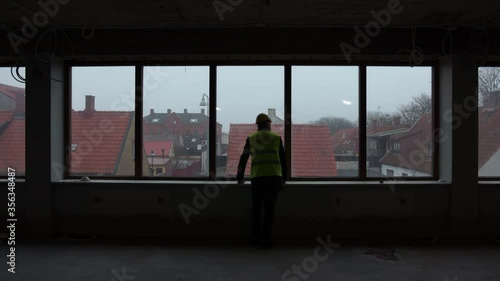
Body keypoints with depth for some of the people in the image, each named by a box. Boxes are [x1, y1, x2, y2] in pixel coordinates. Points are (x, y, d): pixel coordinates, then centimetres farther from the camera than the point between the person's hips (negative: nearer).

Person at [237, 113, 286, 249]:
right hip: (274, 177, -1)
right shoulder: (277, 138, 8)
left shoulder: (251, 138, 9)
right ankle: (265, 239, 4)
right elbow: (283, 159, 8)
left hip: (257, 178, 1)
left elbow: (243, 158, 12)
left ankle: (255, 237, 18)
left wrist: (240, 177, 20)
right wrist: (283, 178, 16)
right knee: (269, 209, 3)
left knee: (256, 208, 12)